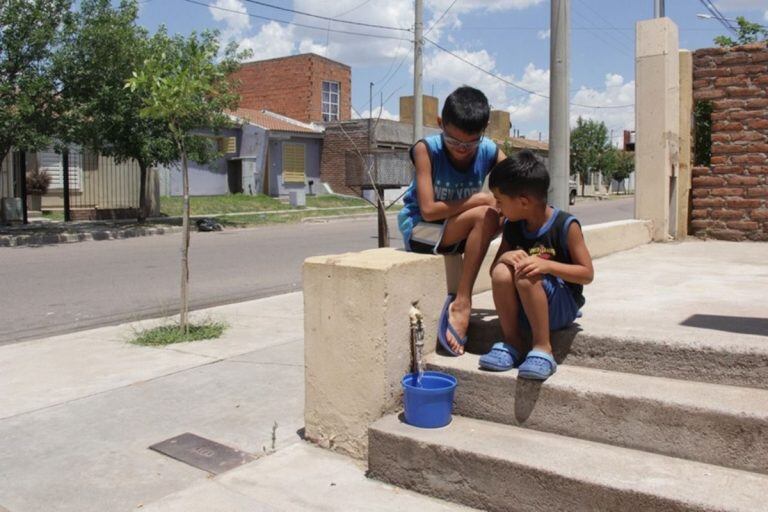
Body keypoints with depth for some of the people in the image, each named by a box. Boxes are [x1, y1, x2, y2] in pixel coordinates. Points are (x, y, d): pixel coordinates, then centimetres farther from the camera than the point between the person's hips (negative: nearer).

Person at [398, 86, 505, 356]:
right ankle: (462, 302, -24)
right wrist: (479, 200, -22)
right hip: (419, 230, -5)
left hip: (458, 231, 5)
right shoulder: (426, 149, -18)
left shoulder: (490, 152, -8)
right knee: (485, 215, -28)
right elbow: (428, 210, -23)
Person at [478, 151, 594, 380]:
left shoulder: (565, 225, -12)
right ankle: (511, 342, -11)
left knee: (527, 276, -33)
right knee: (502, 272, -24)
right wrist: (505, 257, -17)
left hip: (562, 307, -5)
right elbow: (493, 270, 7)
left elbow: (587, 273, -13)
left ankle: (542, 349, -21)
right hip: (523, 308, 5)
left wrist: (546, 265, -28)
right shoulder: (511, 227, 4)